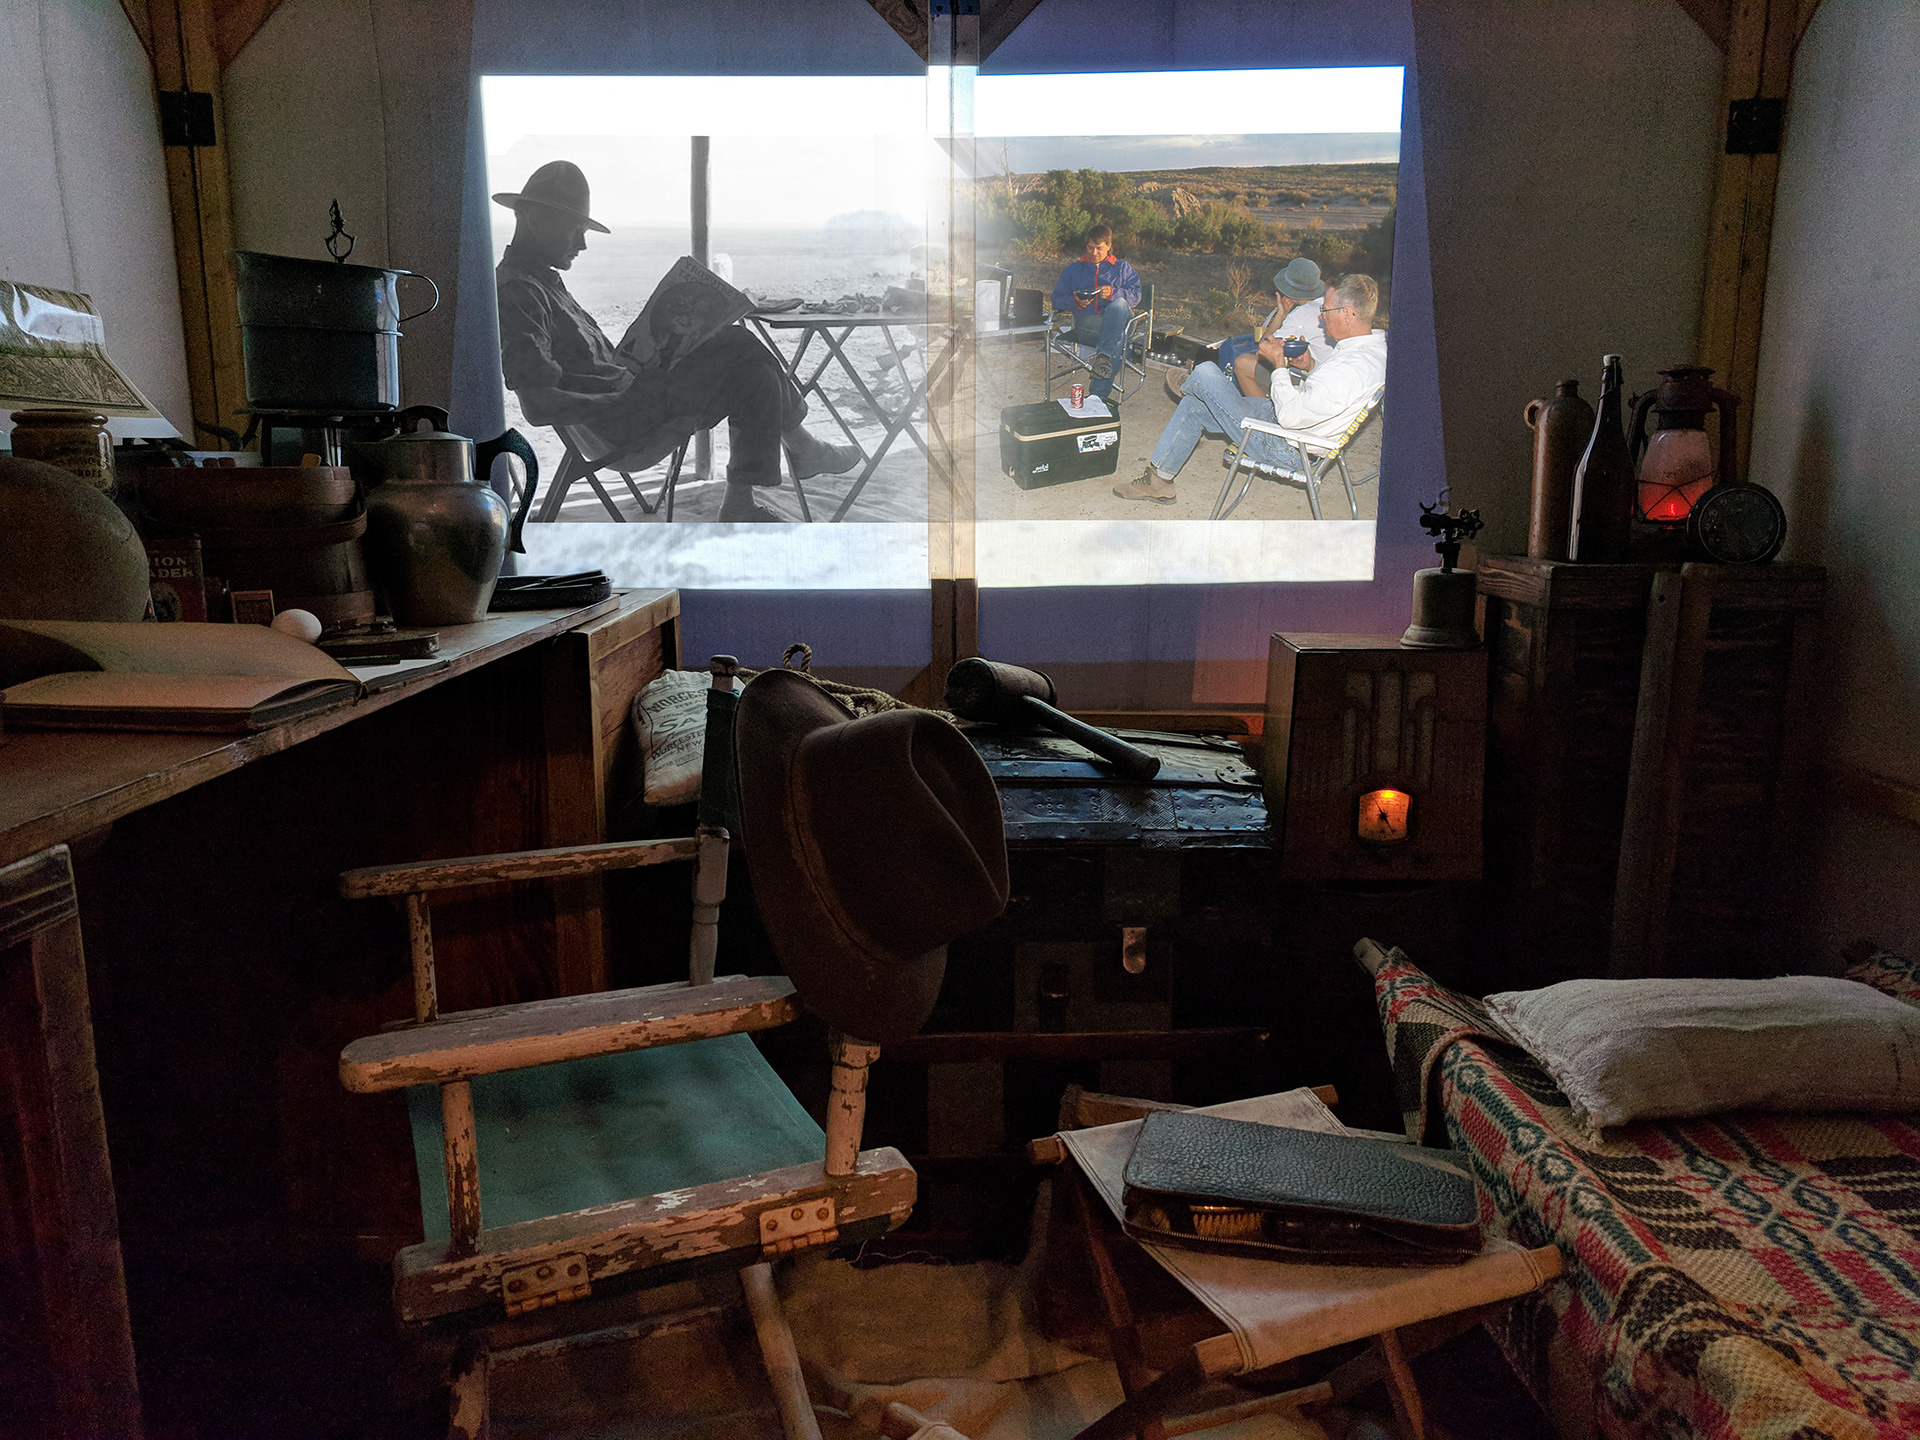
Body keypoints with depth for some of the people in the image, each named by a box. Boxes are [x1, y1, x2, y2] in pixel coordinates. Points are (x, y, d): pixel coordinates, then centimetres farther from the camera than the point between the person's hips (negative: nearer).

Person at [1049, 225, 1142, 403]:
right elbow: (1057, 299, 20)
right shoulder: (1073, 270, 29)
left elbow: (1135, 295, 10)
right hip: (1085, 323, -1)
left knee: (1119, 305, -40)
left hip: (1118, 317, 1)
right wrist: (1075, 302, -3)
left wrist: (1113, 293, -11)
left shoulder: (1122, 268, 27)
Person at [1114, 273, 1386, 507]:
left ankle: (1187, 385, 30)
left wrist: (1279, 364, -18)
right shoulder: (1378, 343, -2)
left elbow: (1290, 417, -30)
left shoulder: (1352, 368, -32)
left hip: (1281, 447, -10)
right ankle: (1157, 480, 23)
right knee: (1193, 407, 14)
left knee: (1205, 373, -7)